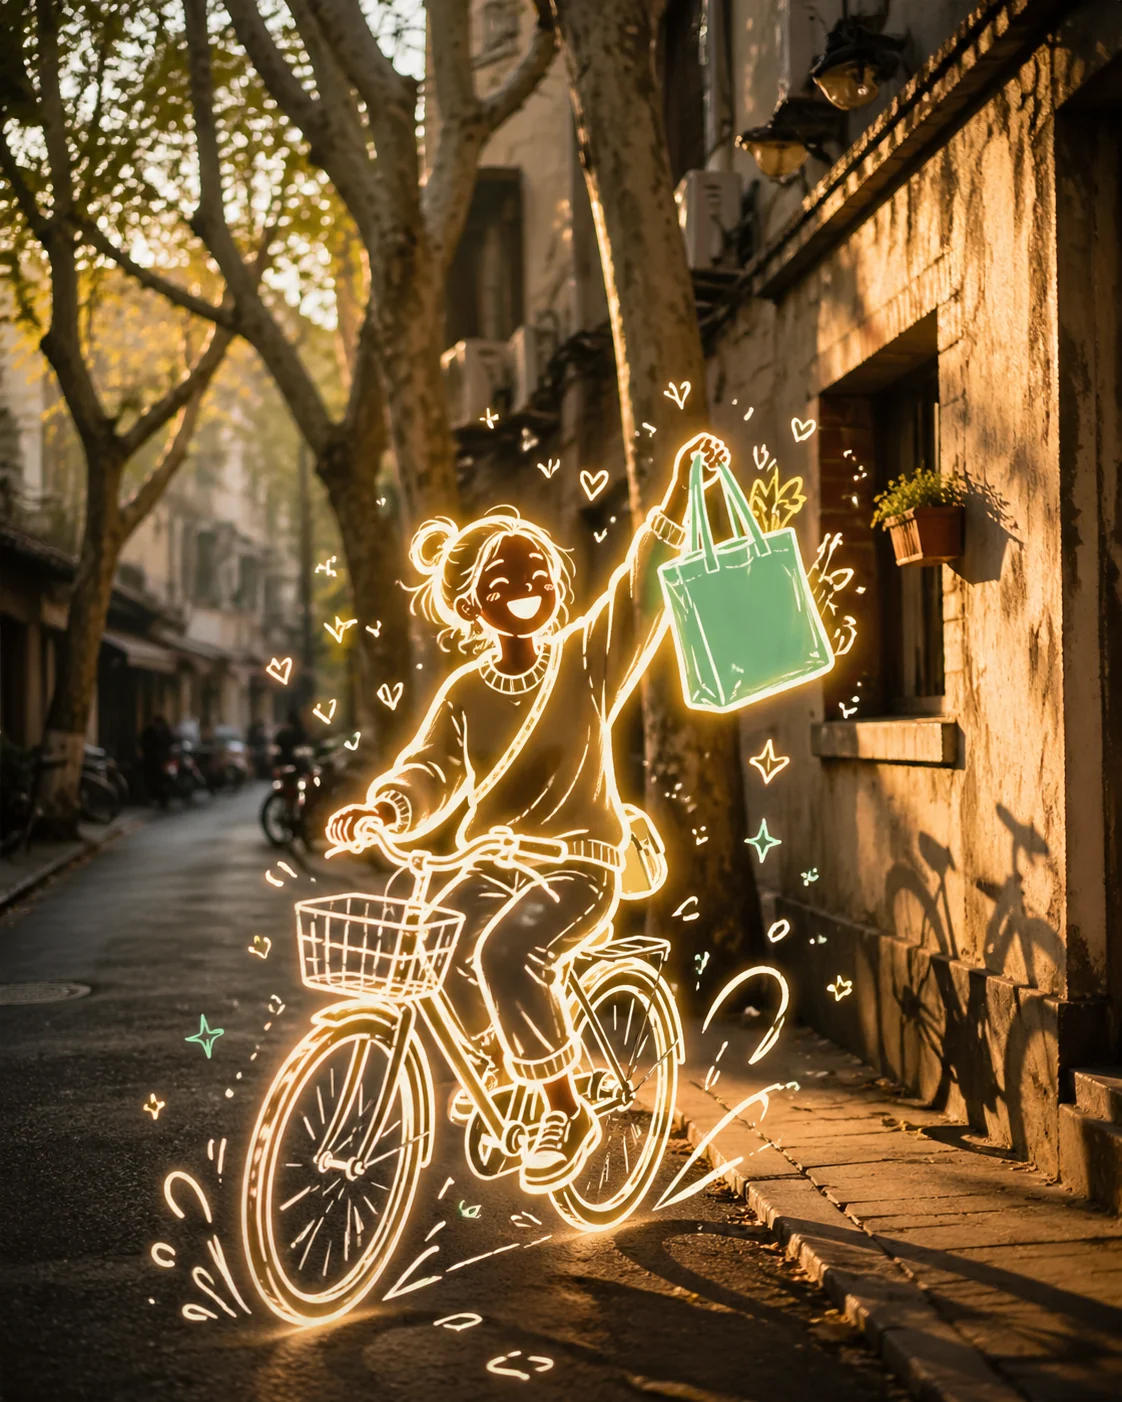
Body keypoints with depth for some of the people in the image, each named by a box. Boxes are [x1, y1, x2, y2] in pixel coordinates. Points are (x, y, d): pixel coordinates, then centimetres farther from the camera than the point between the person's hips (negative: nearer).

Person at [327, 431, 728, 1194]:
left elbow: (645, 588, -15)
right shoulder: (465, 692, 2)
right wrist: (381, 809, -32)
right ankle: (499, 1054, 15)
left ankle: (567, 1111, -10)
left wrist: (682, 485, -26)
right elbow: (430, 769, -10)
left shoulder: (585, 659, -4)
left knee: (504, 952, -30)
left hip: (578, 860, -4)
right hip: (489, 859, 4)